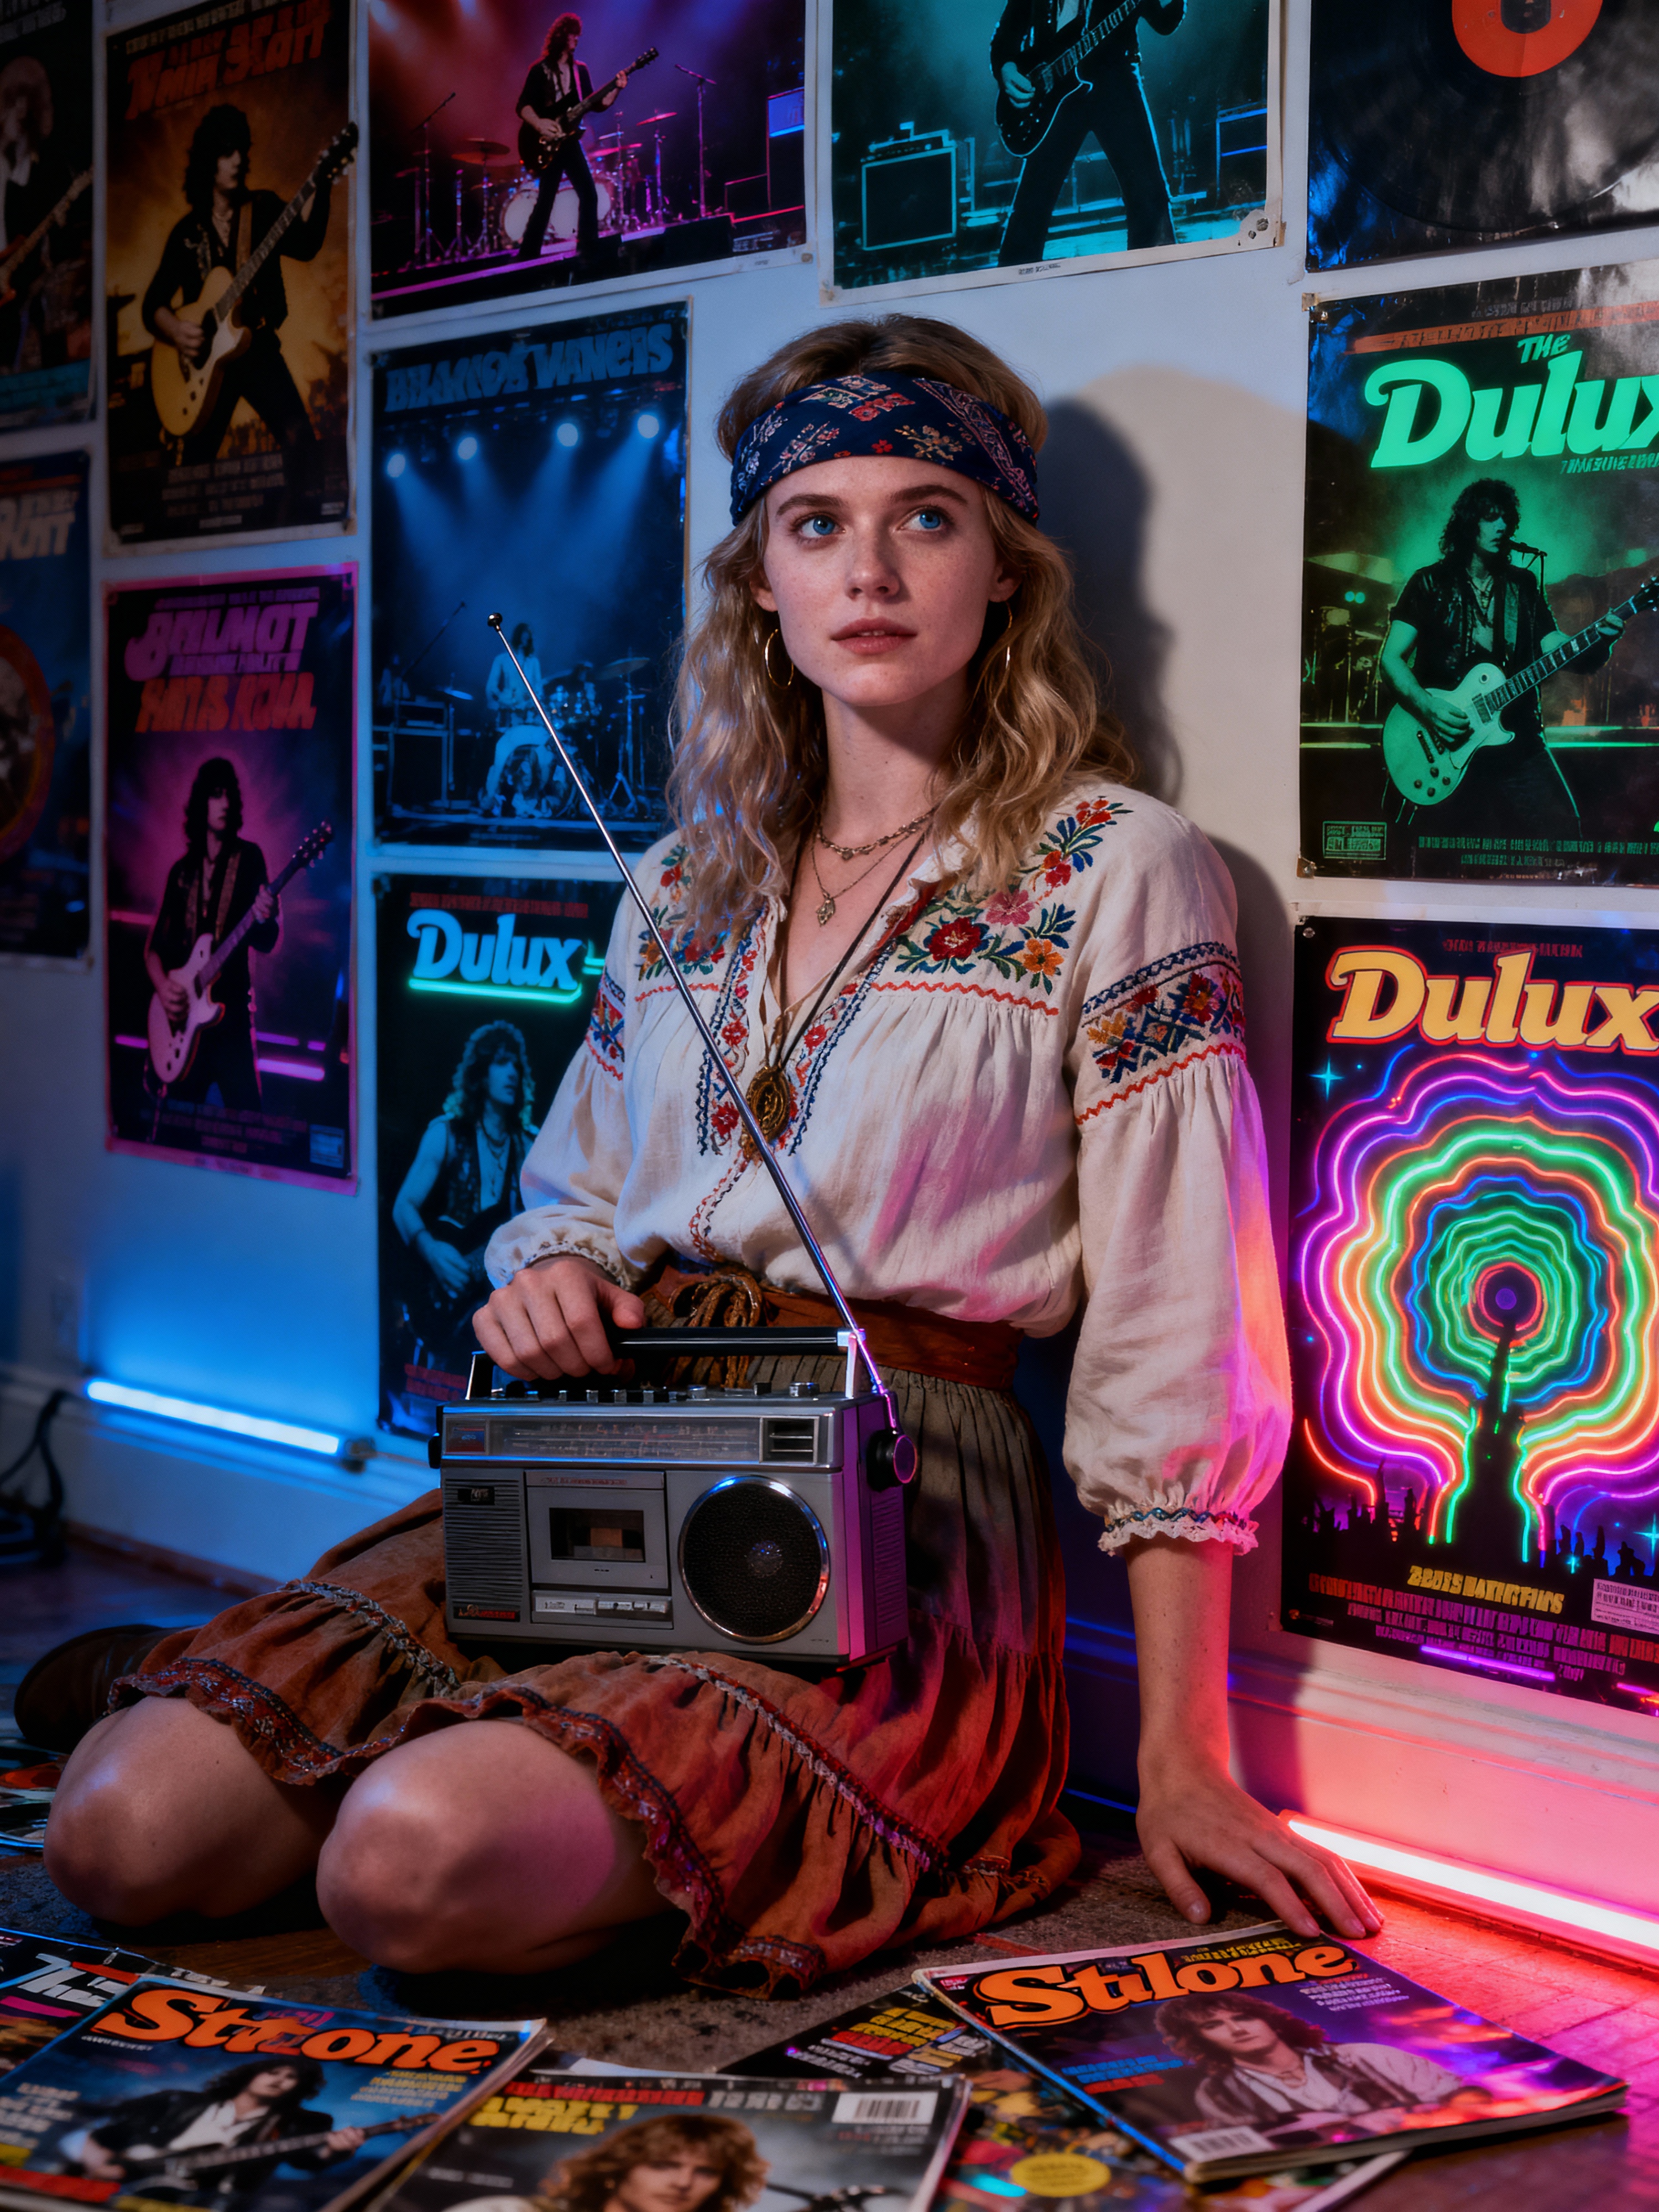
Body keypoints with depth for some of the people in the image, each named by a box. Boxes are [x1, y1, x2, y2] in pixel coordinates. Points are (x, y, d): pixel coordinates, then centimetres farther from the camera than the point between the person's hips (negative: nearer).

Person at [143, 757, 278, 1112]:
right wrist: (162, 986, -4)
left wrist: (264, 920, -25)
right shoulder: (182, 870, 12)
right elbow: (154, 945, 15)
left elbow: (266, 942, -3)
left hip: (231, 1015, -3)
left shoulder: (248, 859, 2)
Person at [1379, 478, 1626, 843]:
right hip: (1443, 753, -3)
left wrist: (1601, 642, -17)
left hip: (1516, 741, 3)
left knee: (1559, 830, -12)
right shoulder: (1430, 584, 5)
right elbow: (1391, 658, -2)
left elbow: (1559, 650, 5)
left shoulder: (1524, 586, 14)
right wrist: (1428, 709, -18)